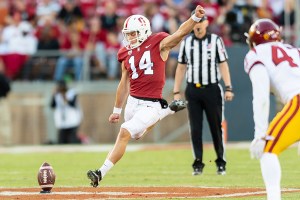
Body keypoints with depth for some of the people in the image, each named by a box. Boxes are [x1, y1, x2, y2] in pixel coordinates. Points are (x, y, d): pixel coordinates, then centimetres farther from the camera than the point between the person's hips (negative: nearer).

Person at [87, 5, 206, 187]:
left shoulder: (159, 45, -6)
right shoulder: (127, 54, 7)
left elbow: (181, 33, -19)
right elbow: (124, 84, 15)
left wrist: (196, 17, -36)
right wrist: (117, 110, 18)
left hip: (151, 105, -7)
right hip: (133, 102, 7)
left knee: (125, 133, -16)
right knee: (137, 135, 23)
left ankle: (102, 173, -12)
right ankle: (168, 111, 39)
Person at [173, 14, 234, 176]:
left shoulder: (216, 40, 2)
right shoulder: (186, 42, 9)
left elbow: (223, 64, 0)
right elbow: (181, 68, 11)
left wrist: (228, 88, -10)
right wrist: (176, 92, 5)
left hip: (212, 89, -2)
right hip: (193, 90, 2)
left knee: (216, 126, 0)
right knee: (195, 128, 0)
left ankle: (221, 163, 11)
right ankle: (198, 164, 5)